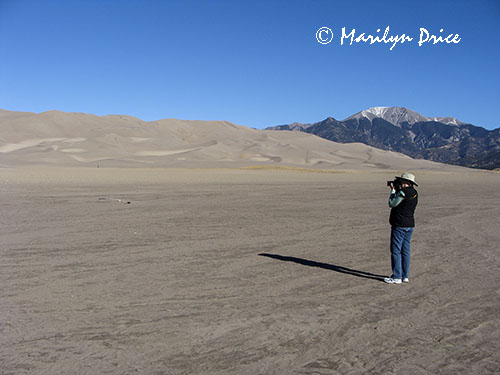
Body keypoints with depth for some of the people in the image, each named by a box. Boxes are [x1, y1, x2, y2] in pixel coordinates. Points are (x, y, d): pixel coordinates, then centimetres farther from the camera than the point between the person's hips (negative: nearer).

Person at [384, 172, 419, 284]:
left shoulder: (403, 192, -17)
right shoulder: (414, 193, 11)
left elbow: (392, 204, -10)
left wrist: (393, 190, 0)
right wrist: (396, 190, 13)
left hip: (399, 225, -9)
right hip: (410, 225, 9)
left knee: (396, 251, -3)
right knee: (405, 251, 13)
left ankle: (397, 277, 0)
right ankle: (405, 276, 18)